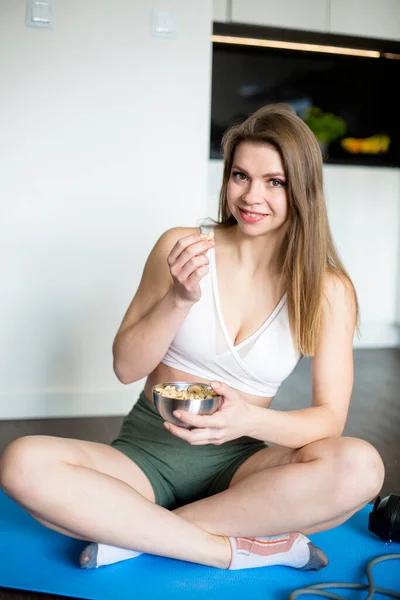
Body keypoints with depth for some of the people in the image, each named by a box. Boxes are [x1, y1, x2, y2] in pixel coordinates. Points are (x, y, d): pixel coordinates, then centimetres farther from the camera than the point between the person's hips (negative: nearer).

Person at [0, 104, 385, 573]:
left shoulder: (328, 290, -4)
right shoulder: (180, 247, -3)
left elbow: (330, 417, -8)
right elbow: (126, 368, -1)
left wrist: (250, 419, -28)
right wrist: (180, 298, -18)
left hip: (238, 463, 1)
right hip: (146, 450, 0)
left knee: (361, 467, -29)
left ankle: (134, 532, -19)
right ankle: (238, 548, -20)